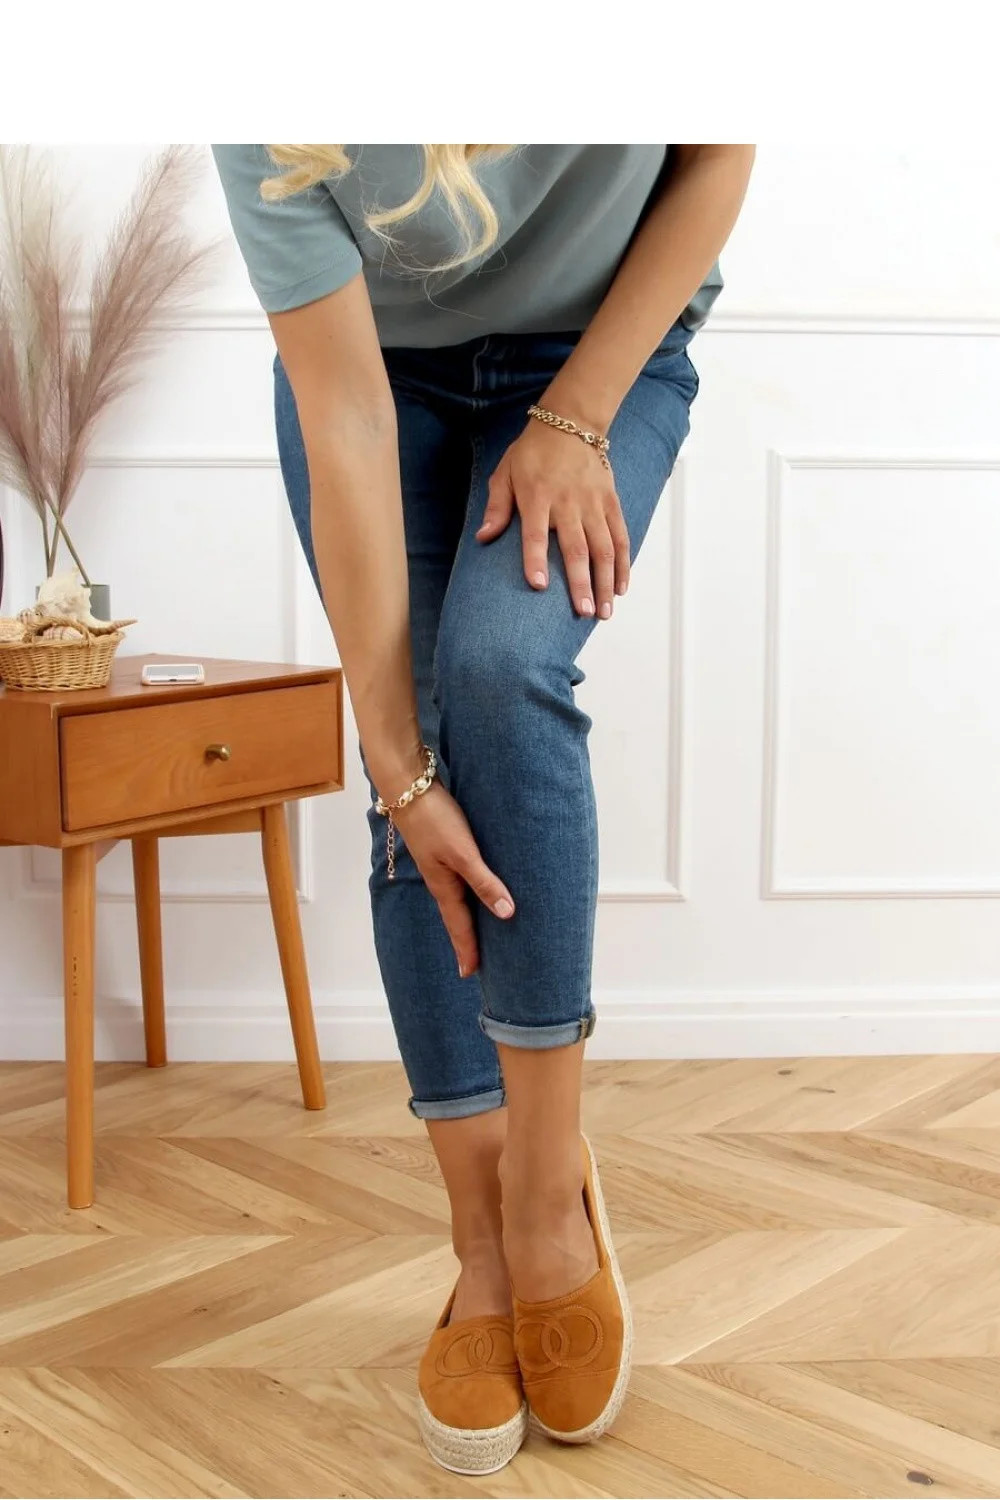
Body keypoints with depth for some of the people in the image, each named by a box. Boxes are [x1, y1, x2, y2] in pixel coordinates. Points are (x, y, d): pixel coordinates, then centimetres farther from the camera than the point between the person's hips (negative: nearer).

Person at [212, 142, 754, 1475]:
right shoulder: (269, 137, -30)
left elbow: (719, 158, -13)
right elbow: (346, 430, -30)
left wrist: (576, 419, -22)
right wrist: (398, 766, -29)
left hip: (601, 346, 0)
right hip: (377, 364, 1)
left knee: (501, 667, -28)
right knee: (421, 788, -11)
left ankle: (548, 1187, -16)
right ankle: (487, 1249, -3)